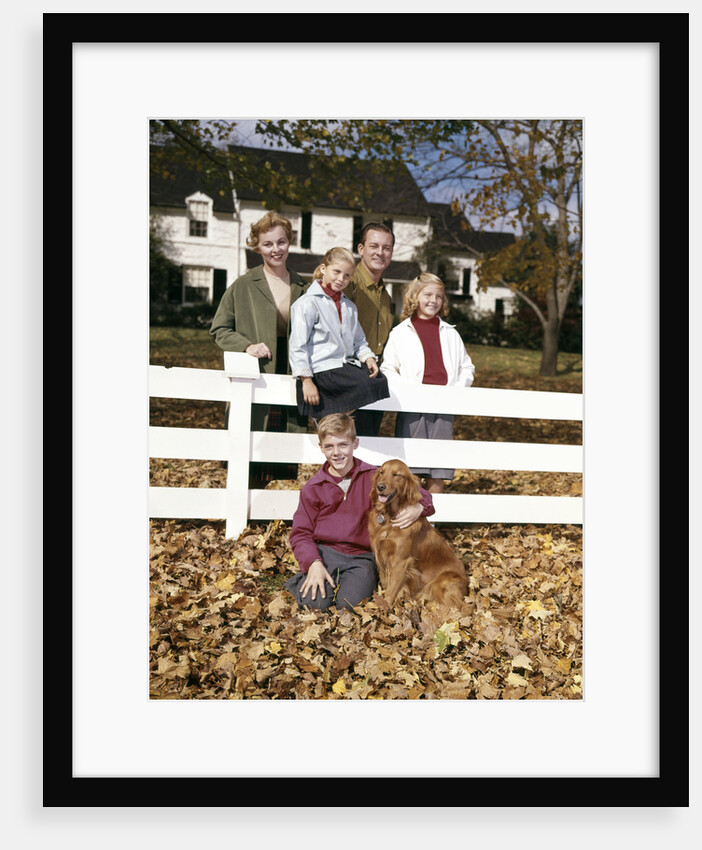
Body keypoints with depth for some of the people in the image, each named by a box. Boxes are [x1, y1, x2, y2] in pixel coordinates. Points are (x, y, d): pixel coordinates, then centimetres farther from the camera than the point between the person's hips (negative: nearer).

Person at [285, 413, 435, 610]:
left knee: (349, 603, -26)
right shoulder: (312, 488, 3)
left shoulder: (373, 477, 1)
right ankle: (305, 580, 8)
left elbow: (421, 495, 6)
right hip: (325, 552, 0)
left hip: (361, 556, 0)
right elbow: (300, 533, 2)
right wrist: (313, 564, -16)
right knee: (315, 601, -24)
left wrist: (417, 508, -19)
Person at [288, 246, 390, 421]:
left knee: (379, 379, -14)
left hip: (347, 365, 8)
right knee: (366, 385, -24)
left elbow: (358, 341, 25)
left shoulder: (349, 307, 20)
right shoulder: (307, 303, -4)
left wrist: (368, 358, 2)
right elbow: (298, 345, -9)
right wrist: (306, 381, -14)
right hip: (322, 369, -8)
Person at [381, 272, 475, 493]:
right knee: (408, 470, -4)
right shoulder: (400, 333, 8)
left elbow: (467, 367, 20)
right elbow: (387, 369, 3)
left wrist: (458, 389, 2)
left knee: (438, 471, 3)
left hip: (444, 406, 3)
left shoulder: (451, 333, 16)